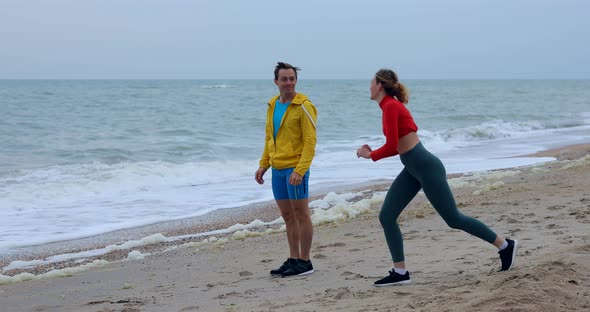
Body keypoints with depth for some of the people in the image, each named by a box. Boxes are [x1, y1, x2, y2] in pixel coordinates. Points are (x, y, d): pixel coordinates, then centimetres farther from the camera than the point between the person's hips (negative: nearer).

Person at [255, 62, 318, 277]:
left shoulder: (303, 106, -10)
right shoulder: (272, 105, 12)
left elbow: (310, 142, -14)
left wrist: (300, 170, -21)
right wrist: (263, 165, 14)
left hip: (295, 168, -7)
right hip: (278, 169, 7)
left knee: (301, 214, -1)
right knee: (287, 216, 12)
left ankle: (305, 262, 6)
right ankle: (293, 259, 20)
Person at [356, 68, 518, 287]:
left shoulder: (391, 106, -16)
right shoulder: (391, 106, 12)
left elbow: (391, 146, -21)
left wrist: (369, 155, -4)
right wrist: (371, 153, 11)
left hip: (426, 167, -10)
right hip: (412, 170, 10)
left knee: (453, 219, 1)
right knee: (386, 216, 1)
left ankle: (505, 246, 16)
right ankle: (400, 272, 3)